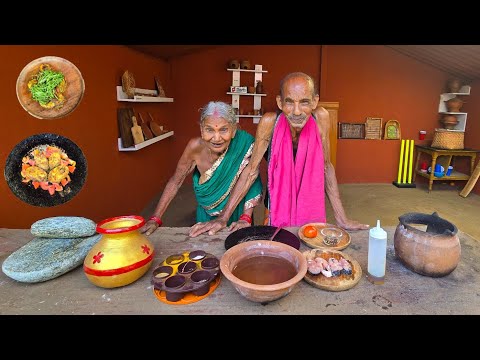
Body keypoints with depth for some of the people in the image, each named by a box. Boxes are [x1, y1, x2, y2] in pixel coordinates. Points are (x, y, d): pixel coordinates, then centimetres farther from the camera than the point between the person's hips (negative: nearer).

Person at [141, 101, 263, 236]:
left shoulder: (244, 143, -29)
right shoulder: (196, 146, -26)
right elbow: (175, 182, -15)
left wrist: (245, 218, -26)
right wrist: (155, 219, -19)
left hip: (237, 213, 0)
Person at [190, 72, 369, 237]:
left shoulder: (320, 118, -20)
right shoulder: (270, 122, -24)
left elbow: (326, 167, -12)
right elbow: (252, 170, -17)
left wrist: (341, 218, -12)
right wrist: (223, 218, -18)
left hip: (311, 205, 1)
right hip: (278, 204, -1)